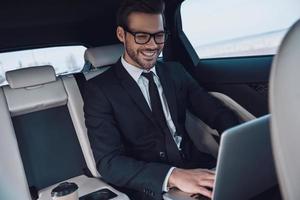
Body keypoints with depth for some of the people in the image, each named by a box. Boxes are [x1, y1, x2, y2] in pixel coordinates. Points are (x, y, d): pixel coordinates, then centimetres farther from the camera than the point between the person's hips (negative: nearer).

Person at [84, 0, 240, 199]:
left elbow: (218, 113, 4)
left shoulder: (176, 72, 10)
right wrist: (173, 175, -28)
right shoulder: (100, 89, -4)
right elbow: (109, 162, -13)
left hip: (198, 169, 5)